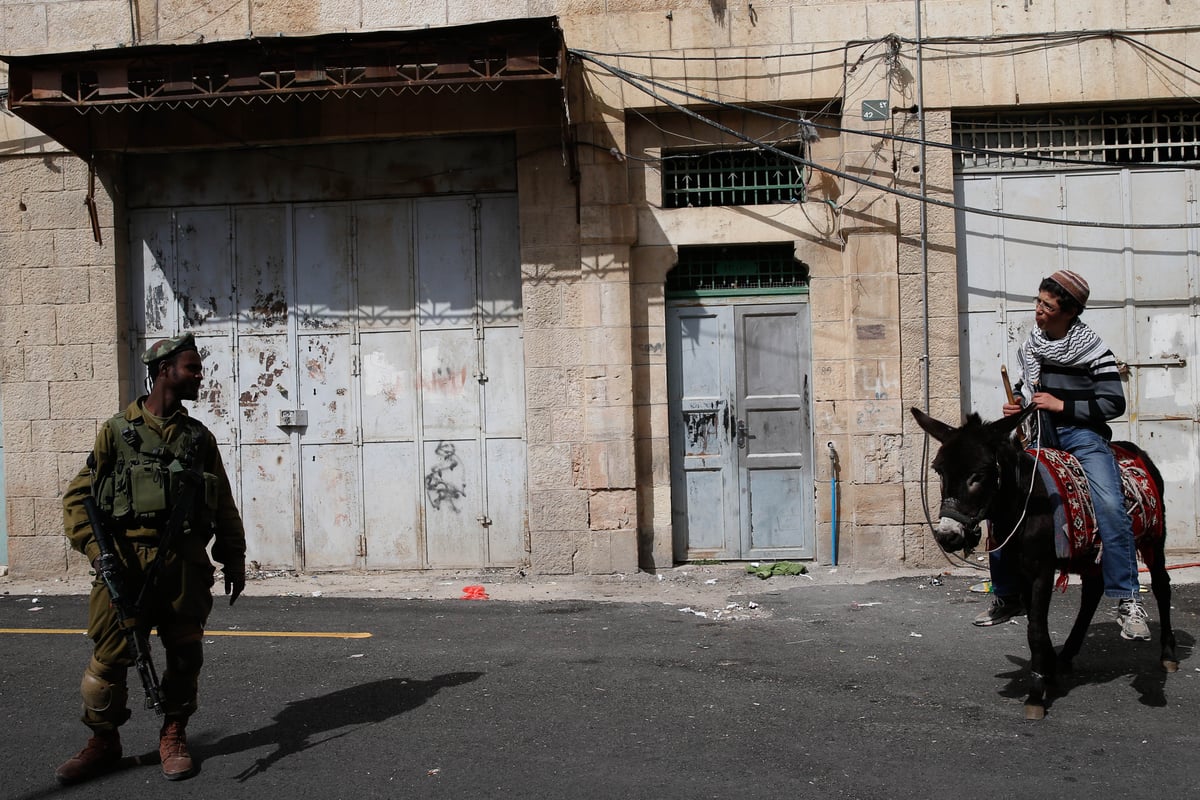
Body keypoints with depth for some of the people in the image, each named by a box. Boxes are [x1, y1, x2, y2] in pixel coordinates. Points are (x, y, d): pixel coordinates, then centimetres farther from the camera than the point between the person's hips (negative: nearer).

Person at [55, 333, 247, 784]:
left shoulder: (199, 437, 14)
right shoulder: (117, 431, 5)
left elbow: (224, 506, 15)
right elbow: (78, 497, 3)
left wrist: (234, 560, 12)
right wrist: (96, 550, -9)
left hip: (186, 564, 3)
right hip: (128, 560, -2)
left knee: (185, 654, 5)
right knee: (110, 657, 0)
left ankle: (173, 738, 22)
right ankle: (103, 742, 18)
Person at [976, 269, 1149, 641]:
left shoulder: (1093, 350, -6)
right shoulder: (1030, 347, 11)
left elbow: (1113, 403, -11)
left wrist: (1063, 405, -16)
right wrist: (1017, 407, 7)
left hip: (1082, 434, -6)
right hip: (1040, 435, 6)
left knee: (1109, 504, -27)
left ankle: (1127, 601, -20)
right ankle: (1007, 596, 12)